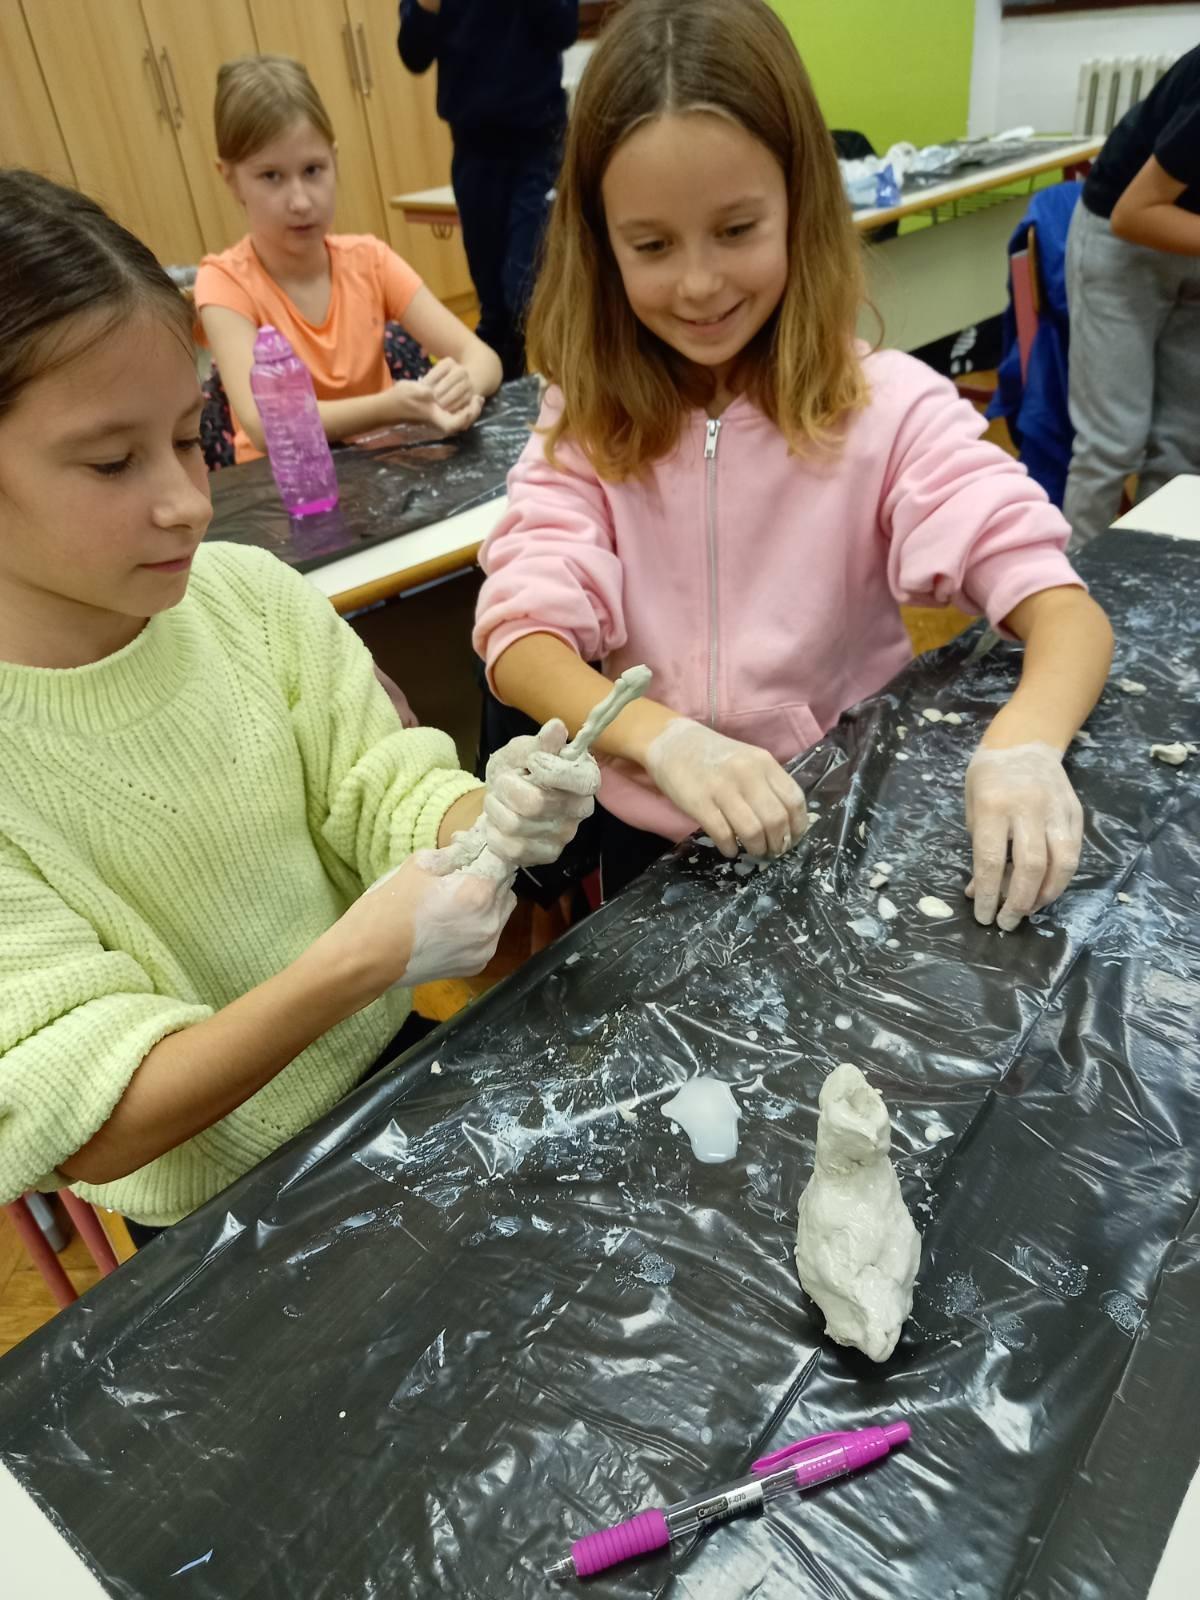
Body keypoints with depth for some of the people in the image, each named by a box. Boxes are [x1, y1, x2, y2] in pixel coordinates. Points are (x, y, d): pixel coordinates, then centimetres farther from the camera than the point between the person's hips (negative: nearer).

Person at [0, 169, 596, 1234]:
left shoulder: (250, 593, -10)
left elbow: (380, 799, -4)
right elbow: (86, 1128, -19)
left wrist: (486, 820, -26)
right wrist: (353, 962, -33)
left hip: (396, 1065, 4)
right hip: (220, 1223, -3)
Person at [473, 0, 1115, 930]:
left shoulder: (886, 407, -12)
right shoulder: (585, 424, -6)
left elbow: (1068, 612, -19)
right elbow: (519, 634, -18)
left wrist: (1024, 745, -41)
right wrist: (664, 740, -37)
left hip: (856, 823, -1)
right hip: (656, 840, 2)